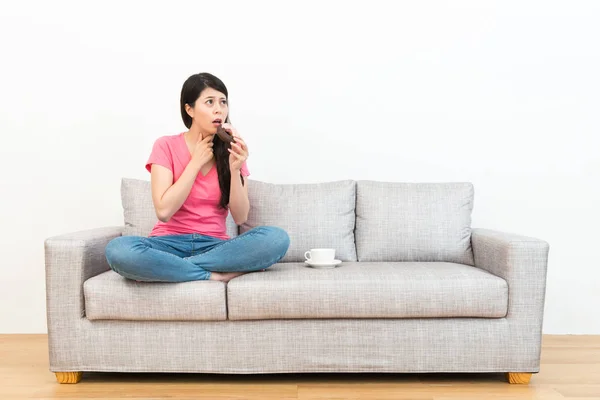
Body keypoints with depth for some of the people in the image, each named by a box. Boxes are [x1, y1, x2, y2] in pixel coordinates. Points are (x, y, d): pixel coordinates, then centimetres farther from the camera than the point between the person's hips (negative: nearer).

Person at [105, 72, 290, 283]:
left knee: (277, 238, -27)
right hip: (170, 243, -2)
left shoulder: (231, 150, 4)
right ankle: (217, 275, -21)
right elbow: (164, 211, -13)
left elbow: (240, 217, -2)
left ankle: (167, 268, -21)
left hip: (215, 246, 2)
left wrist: (234, 169, -16)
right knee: (118, 250, -33)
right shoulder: (166, 146, -2)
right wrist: (196, 162, -10)